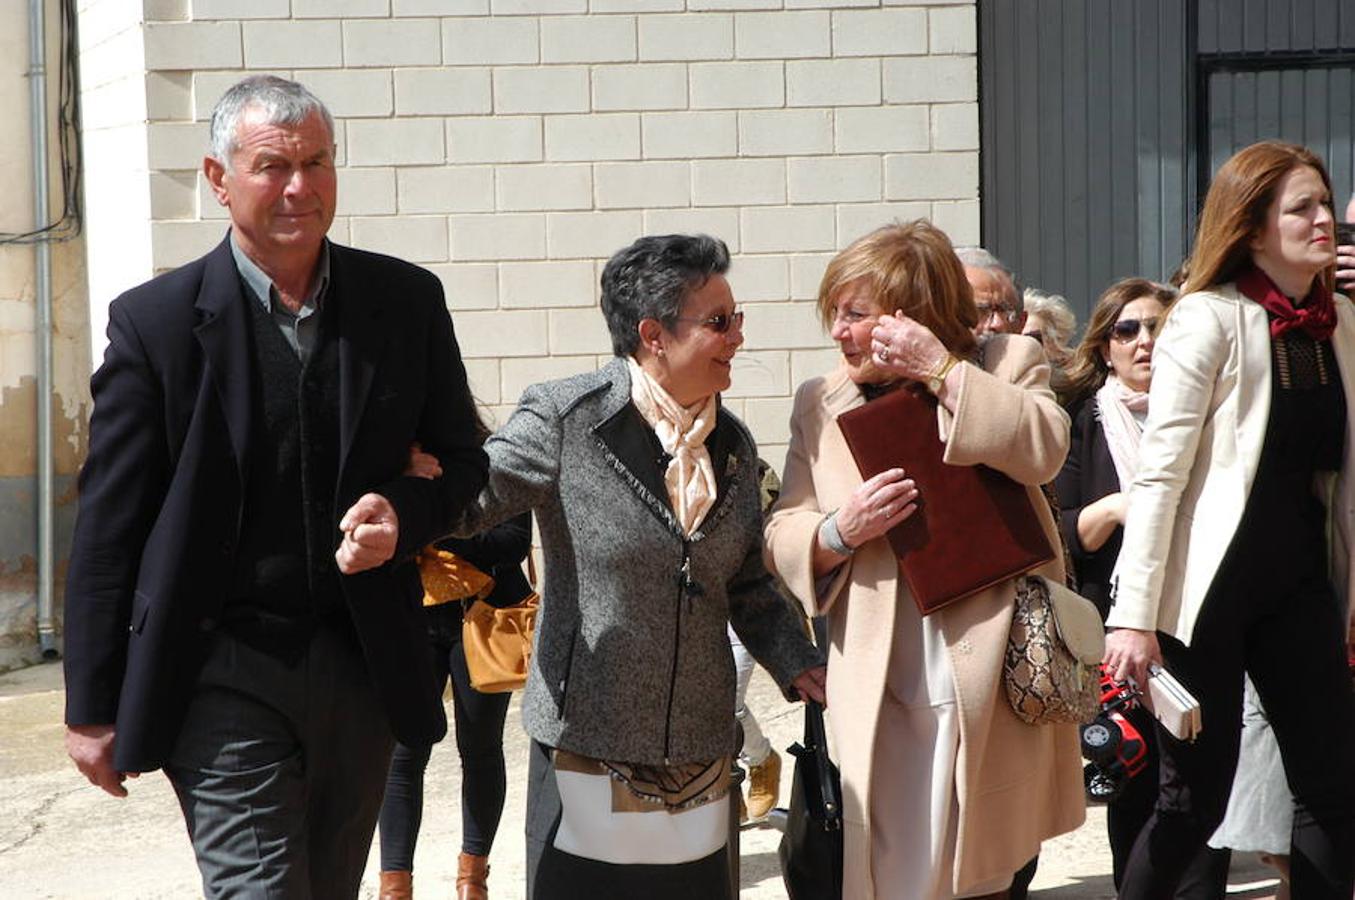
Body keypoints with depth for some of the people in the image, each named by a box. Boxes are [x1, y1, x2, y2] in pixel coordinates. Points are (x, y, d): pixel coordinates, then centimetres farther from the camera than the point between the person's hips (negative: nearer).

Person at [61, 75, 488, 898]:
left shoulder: (407, 301, 2)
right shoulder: (155, 322, -6)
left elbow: (464, 461, 11)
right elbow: (109, 523, -3)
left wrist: (402, 515, -12)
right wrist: (93, 708, -2)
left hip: (364, 666, 4)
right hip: (224, 670, -3)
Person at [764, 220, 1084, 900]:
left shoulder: (1006, 365, 5)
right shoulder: (820, 403, 11)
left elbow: (1043, 450, -16)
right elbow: (780, 537, 10)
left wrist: (941, 369, -16)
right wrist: (839, 531, -12)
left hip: (990, 678, -1)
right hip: (878, 696, 2)